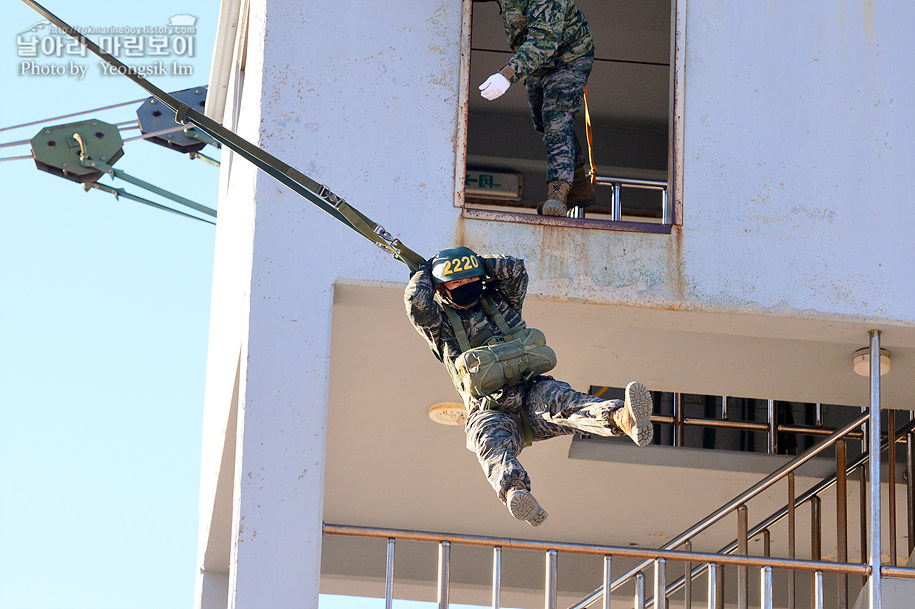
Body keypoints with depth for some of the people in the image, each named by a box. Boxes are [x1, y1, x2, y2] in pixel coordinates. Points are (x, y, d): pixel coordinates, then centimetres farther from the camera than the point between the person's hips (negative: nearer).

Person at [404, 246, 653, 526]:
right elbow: (417, 300, -6)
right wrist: (425, 271, 14)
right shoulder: (441, 325, 12)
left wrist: (478, 263, 17)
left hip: (533, 393, 2)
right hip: (491, 411, -2)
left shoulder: (499, 302, 22)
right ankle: (515, 492, -73)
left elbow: (515, 269, 7)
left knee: (562, 400, -32)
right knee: (493, 442, -38)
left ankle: (624, 419, -65)